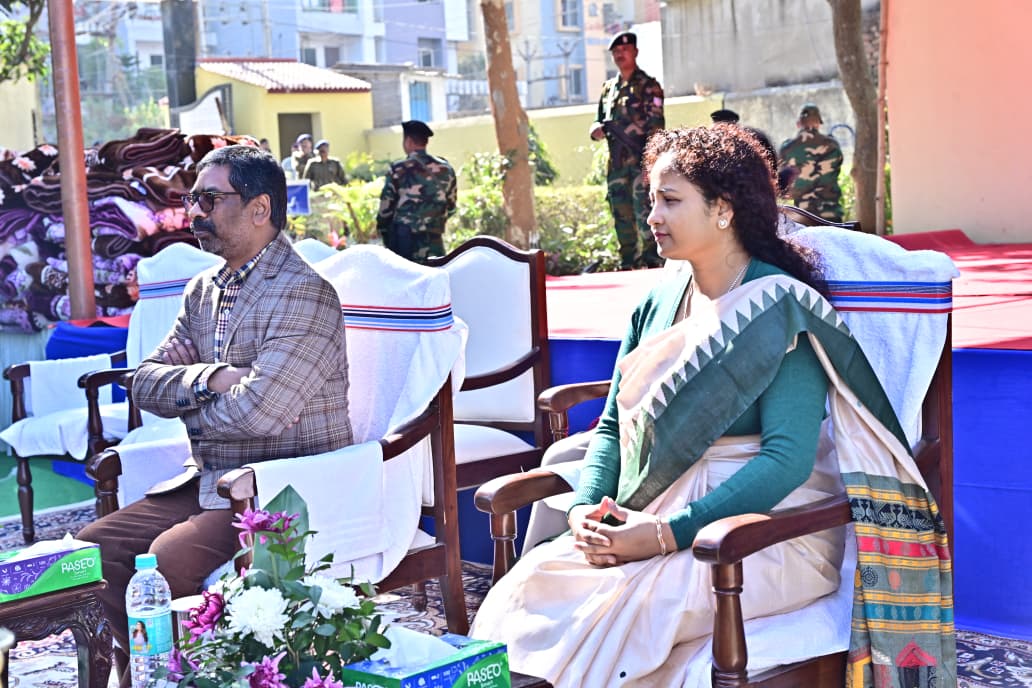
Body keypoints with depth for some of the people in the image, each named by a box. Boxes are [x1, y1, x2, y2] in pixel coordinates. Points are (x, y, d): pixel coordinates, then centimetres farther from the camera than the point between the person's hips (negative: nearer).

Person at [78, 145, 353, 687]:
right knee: (96, 548, -2)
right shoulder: (203, 290, 11)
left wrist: (192, 413, -5)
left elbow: (258, 411, -26)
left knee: (169, 561, -27)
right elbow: (144, 381, 7)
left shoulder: (302, 294, -17)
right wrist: (210, 377, -13)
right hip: (210, 481, 9)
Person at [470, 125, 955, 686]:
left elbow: (788, 457, -18)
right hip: (651, 518, 6)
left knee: (626, 605, -31)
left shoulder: (779, 309, -9)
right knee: (531, 581, -18)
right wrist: (587, 508, -7)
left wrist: (667, 534, -24)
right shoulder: (658, 302, 12)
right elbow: (613, 424, 14)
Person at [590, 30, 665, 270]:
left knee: (645, 214, -11)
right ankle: (627, 265, 17)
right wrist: (597, 129, 0)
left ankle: (652, 262, -8)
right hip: (617, 164, 6)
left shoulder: (649, 86, -2)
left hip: (642, 161, -6)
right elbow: (601, 121, 25)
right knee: (622, 217, 9)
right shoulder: (608, 88, 17)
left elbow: (656, 126, -9)